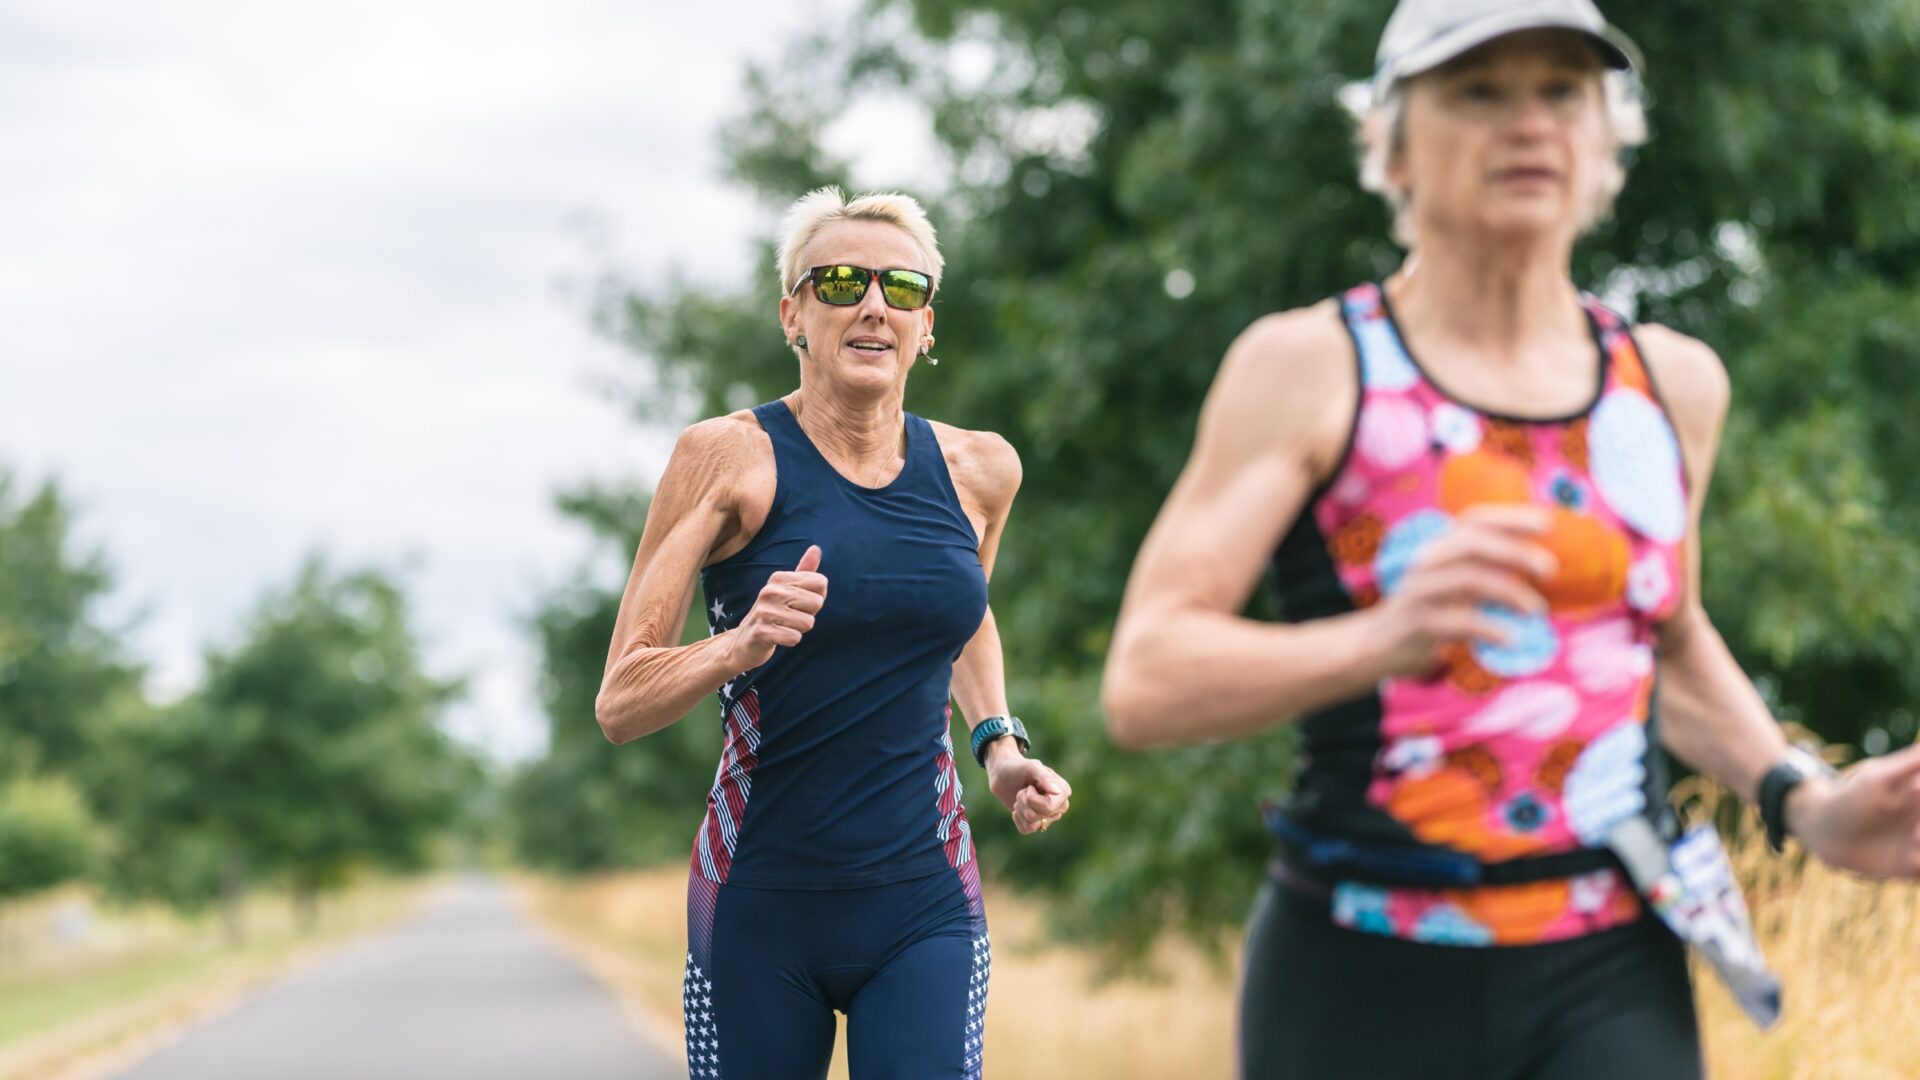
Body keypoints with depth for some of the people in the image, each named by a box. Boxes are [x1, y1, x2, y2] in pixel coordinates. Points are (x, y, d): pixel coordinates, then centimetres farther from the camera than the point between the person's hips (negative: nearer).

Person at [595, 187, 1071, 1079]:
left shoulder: (978, 470, 5)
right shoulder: (730, 457, -7)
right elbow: (620, 705, -9)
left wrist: (999, 745, 11)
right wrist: (741, 646, -27)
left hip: (926, 907, 2)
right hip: (761, 907, -2)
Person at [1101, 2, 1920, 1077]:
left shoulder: (1671, 380, 10)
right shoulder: (1306, 369, -4)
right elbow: (1146, 684, -12)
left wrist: (1804, 802, 10)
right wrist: (1381, 638, -30)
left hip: (1613, 987, 3)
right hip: (1367, 988, -2)